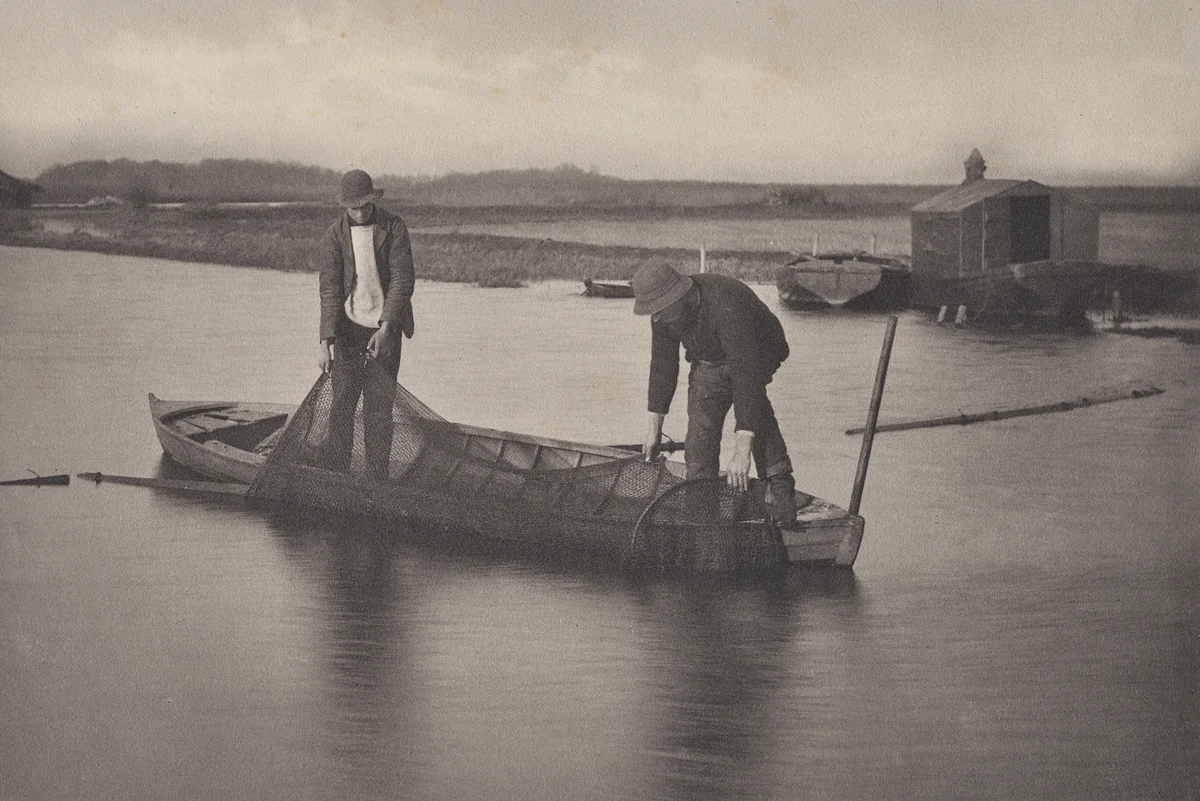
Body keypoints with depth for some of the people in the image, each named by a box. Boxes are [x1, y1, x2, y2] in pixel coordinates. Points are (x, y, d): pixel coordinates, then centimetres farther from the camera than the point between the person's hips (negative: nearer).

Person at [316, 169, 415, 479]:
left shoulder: (394, 228, -5)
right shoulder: (335, 235, -3)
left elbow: (402, 280, -8)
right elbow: (330, 289, -7)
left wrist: (385, 328, -18)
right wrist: (325, 342, -16)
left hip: (385, 328, 0)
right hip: (348, 328, 0)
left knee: (380, 405, 2)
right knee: (342, 404, 0)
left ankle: (377, 478, 8)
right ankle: (335, 473, 9)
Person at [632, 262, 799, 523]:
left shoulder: (726, 308, -41)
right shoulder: (663, 312, -18)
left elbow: (746, 375, -45)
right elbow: (663, 365, -3)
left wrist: (742, 451, -49)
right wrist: (654, 428, 0)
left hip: (756, 356, -6)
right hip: (709, 362, 6)